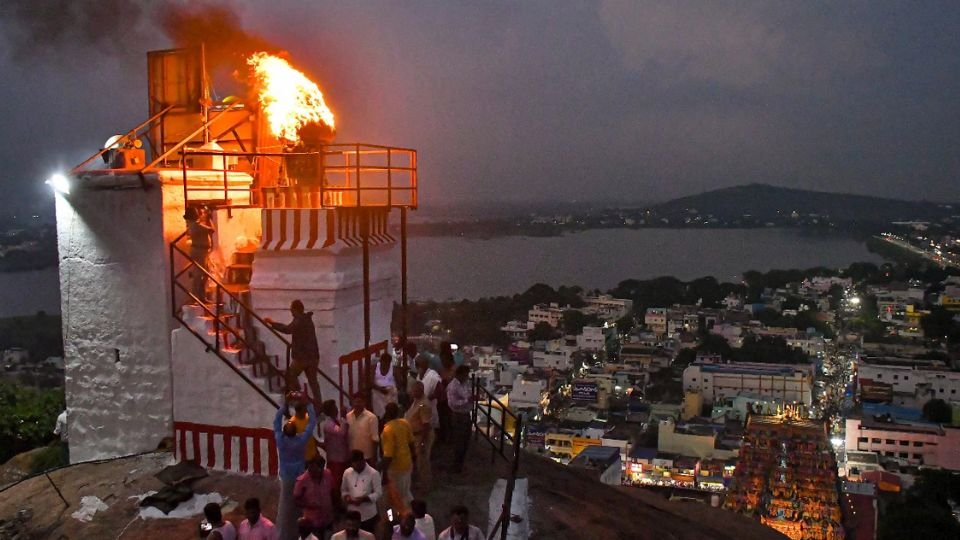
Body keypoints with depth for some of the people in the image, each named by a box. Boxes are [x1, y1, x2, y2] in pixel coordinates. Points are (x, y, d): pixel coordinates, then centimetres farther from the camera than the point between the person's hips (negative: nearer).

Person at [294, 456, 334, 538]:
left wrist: (334, 508, 6)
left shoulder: (328, 475, -9)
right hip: (312, 521, -4)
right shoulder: (302, 480, -20)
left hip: (328, 519, 4)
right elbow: (296, 500, -11)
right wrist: (310, 505, -24)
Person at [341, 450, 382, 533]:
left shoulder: (373, 473, -12)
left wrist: (364, 499, -22)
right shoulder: (347, 473, 0)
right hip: (352, 514, 3)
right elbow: (343, 490, 12)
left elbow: (379, 493, -10)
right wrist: (346, 497, -10)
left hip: (368, 515, -3)